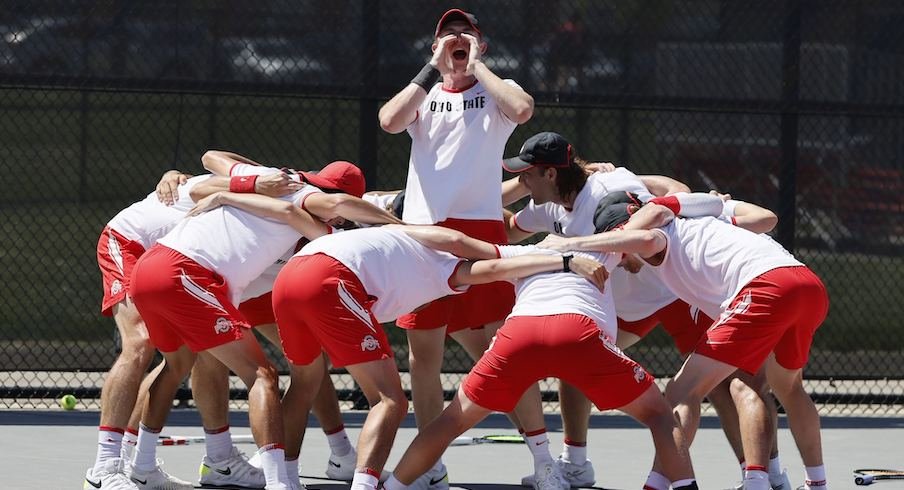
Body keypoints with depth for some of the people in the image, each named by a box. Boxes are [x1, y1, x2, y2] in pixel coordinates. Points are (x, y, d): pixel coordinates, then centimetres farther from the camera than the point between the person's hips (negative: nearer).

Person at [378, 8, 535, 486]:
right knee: (423, 351, 3)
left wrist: (475, 66, -3)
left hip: (480, 227, -3)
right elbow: (390, 120, -5)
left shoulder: (496, 91, 11)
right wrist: (435, 68, -2)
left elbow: (522, 109, -13)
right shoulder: (423, 93, 17)